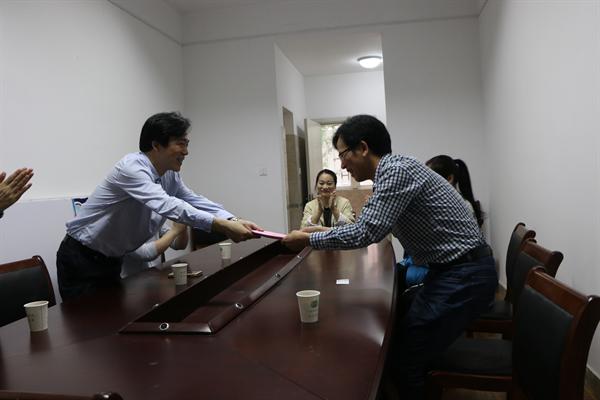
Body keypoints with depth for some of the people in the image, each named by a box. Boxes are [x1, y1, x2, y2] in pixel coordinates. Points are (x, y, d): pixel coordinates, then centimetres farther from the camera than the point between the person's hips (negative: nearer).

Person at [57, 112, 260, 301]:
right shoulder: (131, 167, -27)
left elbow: (195, 201, -1)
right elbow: (166, 205, -40)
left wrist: (234, 221, -19)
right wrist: (222, 226, -46)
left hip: (112, 261, 8)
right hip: (81, 260, -7)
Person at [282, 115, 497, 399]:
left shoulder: (398, 170, -20)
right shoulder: (391, 172, 10)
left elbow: (367, 232, -27)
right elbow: (370, 228, 18)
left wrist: (308, 239, -15)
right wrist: (318, 231, 15)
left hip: (465, 276, -10)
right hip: (453, 270, 10)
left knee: (407, 355, -4)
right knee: (405, 338, 17)